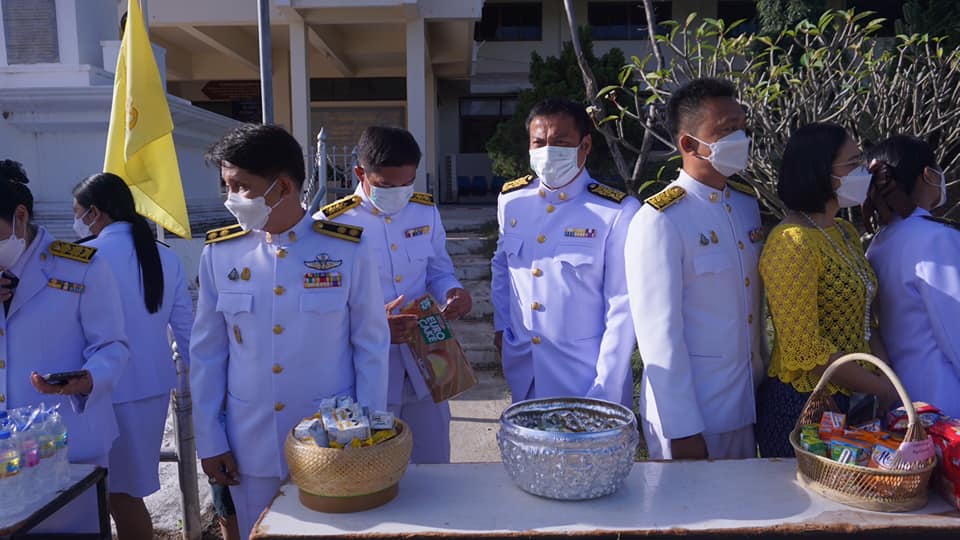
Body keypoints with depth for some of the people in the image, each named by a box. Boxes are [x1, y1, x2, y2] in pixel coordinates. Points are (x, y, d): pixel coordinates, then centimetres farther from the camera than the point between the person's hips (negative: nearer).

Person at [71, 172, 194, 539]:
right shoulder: (165, 257, 4)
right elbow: (185, 327, 6)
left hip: (113, 390, -6)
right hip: (155, 384, 6)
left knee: (122, 492, 7)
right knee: (129, 484, 19)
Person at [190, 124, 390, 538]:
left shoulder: (347, 251, -10)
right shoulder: (219, 254, -3)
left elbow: (371, 348, -4)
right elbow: (207, 353, 4)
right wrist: (209, 441, 4)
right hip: (251, 447, 2)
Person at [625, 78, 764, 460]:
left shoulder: (747, 204, 4)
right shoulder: (660, 221, -19)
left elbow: (753, 304, 12)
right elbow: (659, 332, -19)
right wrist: (682, 430, -17)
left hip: (747, 409, 7)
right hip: (690, 417, -7)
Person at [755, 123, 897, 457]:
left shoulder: (846, 233, 8)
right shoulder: (793, 243, -20)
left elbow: (864, 322, 14)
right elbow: (804, 351, -22)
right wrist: (883, 389, -13)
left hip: (847, 401, 8)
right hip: (801, 406, -8)